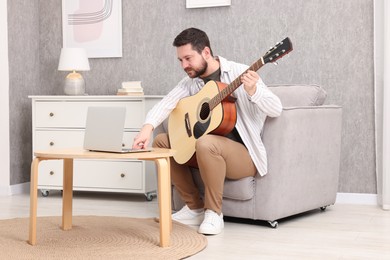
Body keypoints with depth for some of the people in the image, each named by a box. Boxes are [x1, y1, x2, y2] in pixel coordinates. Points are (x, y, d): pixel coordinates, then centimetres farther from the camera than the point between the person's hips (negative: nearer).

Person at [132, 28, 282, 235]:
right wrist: (148, 127, -25)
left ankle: (214, 212, -15)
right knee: (160, 142, -1)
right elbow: (166, 103, -6)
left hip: (244, 155, -7)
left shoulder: (239, 73, -13)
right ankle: (195, 208, 4)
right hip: (206, 152, 7)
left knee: (205, 143, -35)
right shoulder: (191, 82, 7)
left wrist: (253, 91, -39)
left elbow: (276, 109, -19)